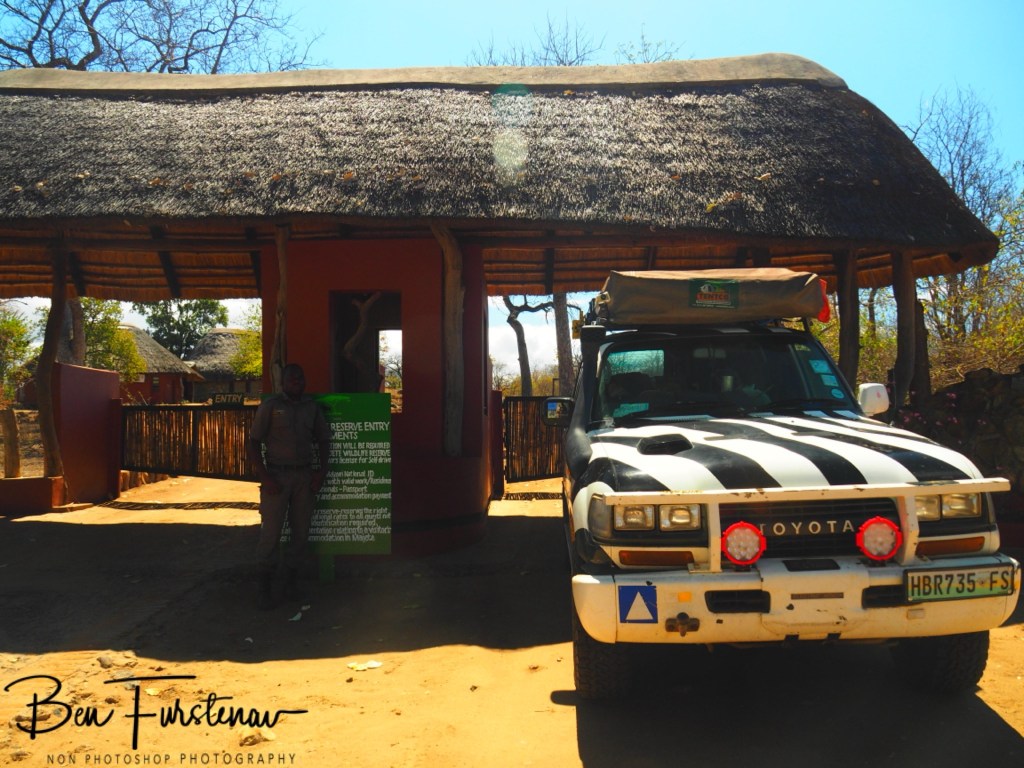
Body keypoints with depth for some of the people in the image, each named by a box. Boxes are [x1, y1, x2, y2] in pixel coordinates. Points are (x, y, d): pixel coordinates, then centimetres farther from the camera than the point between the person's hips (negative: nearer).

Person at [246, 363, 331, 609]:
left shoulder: (312, 407, 9)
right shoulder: (270, 406, -1)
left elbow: (322, 440, 16)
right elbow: (253, 443, -3)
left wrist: (321, 470, 3)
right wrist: (264, 477, -11)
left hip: (305, 475, 4)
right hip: (276, 475, -4)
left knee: (301, 530, 7)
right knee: (271, 531, -4)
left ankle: (290, 578, 22)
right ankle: (265, 586, 7)